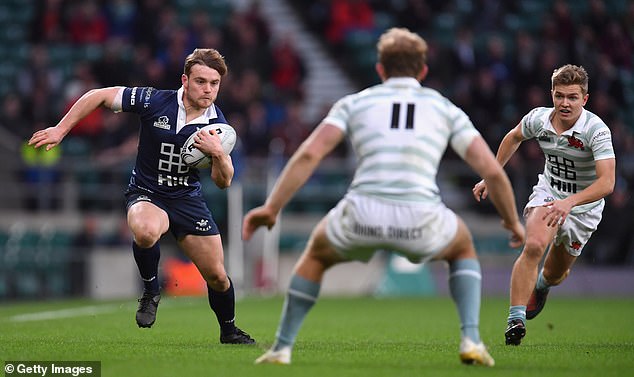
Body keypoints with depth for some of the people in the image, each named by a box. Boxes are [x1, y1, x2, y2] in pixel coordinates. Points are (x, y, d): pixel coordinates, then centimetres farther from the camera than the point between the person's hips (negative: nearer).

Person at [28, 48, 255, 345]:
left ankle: (229, 331, 33)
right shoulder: (154, 101, -17)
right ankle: (151, 290, -11)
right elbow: (98, 96, -8)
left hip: (188, 198, 3)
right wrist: (60, 130, -10)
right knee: (146, 231, -40)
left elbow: (223, 181, -4)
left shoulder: (217, 124, -7)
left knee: (217, 276, 2)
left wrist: (217, 153, -25)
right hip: (146, 194, -3)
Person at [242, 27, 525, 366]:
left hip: (361, 217, 0)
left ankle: (282, 348, 28)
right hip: (421, 223, 0)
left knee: (317, 255, 34)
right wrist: (513, 221, 28)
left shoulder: (354, 103, 18)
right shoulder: (445, 109, 19)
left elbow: (309, 154, 3)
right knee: (463, 249, 35)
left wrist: (271, 207, 4)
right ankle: (471, 340, 16)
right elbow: (492, 171, 13)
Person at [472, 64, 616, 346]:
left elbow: (606, 183, -37)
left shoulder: (597, 130, -28)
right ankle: (515, 320, -29)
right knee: (534, 245, -30)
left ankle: (542, 285, 55)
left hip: (583, 207, -1)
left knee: (556, 273, 15)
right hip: (547, 194, 1)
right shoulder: (538, 119, -14)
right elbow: (514, 137, 11)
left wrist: (569, 203, -49)